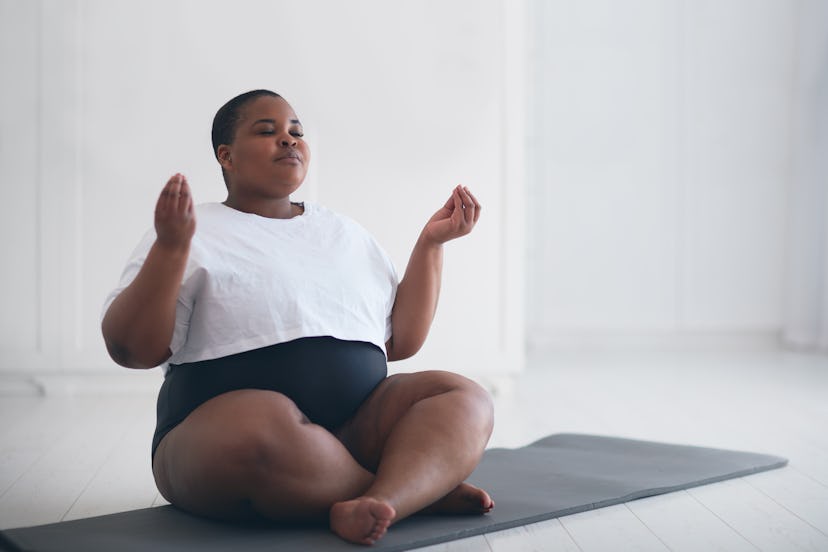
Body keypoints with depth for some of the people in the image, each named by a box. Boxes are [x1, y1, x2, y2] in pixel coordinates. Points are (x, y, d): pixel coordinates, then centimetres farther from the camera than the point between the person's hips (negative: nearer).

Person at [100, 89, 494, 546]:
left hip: (358, 422, 5)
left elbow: (401, 341, 18)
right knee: (265, 424, -39)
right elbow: (130, 349, -5)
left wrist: (430, 242, 12)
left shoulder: (347, 233, 21)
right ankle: (423, 488, -20)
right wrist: (170, 247, -18)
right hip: (221, 428, -5)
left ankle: (374, 506, -42)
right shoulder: (197, 232, 6)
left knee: (465, 398, -17)